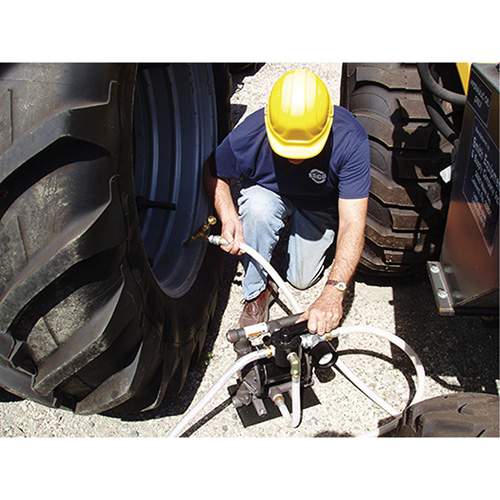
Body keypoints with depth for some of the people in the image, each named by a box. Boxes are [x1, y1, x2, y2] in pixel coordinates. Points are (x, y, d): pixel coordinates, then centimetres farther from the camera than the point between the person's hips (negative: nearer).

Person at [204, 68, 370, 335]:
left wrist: (333, 292, -50)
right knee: (258, 207, -35)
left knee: (301, 279, -6)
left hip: (320, 207, 0)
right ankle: (256, 293, -12)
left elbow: (353, 224, -39)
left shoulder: (350, 140, -37)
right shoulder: (247, 135, -33)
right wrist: (228, 217, -31)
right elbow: (213, 174, -11)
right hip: (268, 194, 0)